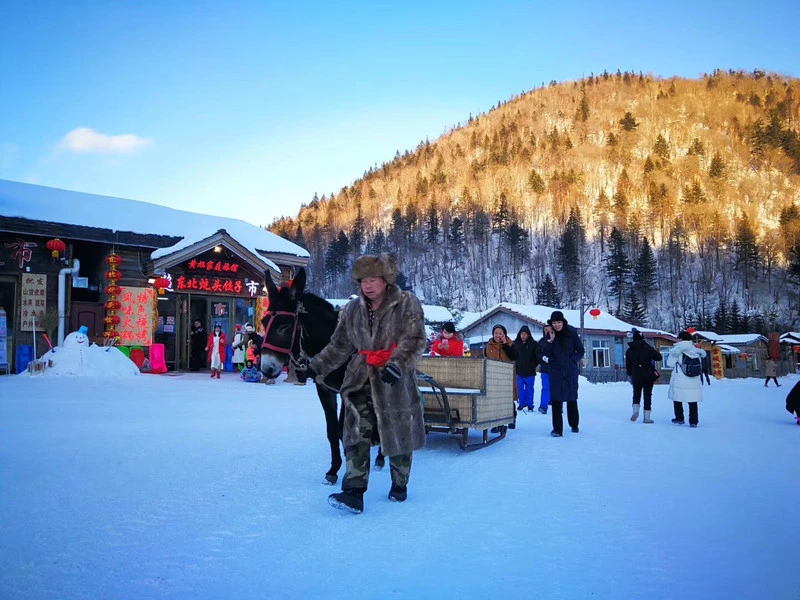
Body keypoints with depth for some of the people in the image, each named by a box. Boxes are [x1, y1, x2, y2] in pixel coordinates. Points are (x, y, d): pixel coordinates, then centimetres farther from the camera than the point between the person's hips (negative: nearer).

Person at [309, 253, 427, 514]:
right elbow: (339, 346, 12)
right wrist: (317, 367, 4)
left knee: (398, 433, 10)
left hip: (395, 380, -3)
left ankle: (399, 485, 30)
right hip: (360, 380, 3)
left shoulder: (407, 303, -7)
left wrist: (397, 364, -29)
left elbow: (414, 340, -15)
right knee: (356, 434, -8)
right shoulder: (352, 310, 6)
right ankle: (354, 492, -8)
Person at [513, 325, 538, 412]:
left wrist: (534, 365, -4)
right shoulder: (515, 344, 3)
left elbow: (537, 356, 1)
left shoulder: (533, 344, -4)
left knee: (529, 388, 4)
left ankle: (530, 405, 12)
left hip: (530, 371, -2)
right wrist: (515, 363, 3)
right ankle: (521, 404, 17)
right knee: (520, 388, 7)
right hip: (519, 370, 2)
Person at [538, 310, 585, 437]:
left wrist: (573, 360, -11)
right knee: (556, 399, -7)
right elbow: (545, 353, -4)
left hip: (571, 370, 0)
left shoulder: (571, 333, -3)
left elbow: (581, 351, 3)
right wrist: (551, 340, -13)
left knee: (571, 398, 12)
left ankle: (574, 425, 29)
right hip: (556, 370, 0)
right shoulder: (549, 335, 1)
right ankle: (557, 428, -7)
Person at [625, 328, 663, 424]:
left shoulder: (629, 351, 3)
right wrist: (657, 353, 16)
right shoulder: (648, 348, -6)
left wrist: (630, 375, 17)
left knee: (636, 393, 16)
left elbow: (628, 365, 7)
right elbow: (659, 357, -5)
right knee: (647, 394, 4)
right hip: (648, 375, -2)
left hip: (636, 376, 2)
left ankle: (635, 409, -9)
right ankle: (646, 417, 2)